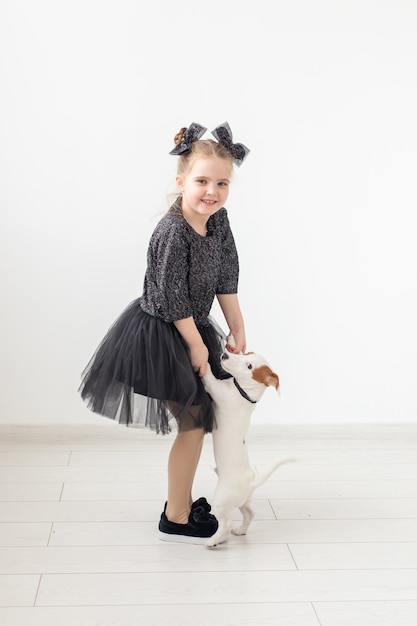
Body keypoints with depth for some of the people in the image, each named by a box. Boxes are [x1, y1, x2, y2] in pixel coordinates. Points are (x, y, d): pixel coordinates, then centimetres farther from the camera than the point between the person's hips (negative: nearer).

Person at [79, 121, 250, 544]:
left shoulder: (218, 220, -3)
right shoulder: (172, 233, -28)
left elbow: (227, 276, 4)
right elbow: (172, 299, -24)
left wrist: (238, 327, 5)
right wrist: (197, 345, -16)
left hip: (190, 330, 9)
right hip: (161, 337, -9)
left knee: (200, 417, 20)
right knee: (194, 423, -1)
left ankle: (181, 499, 39)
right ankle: (175, 520, 15)